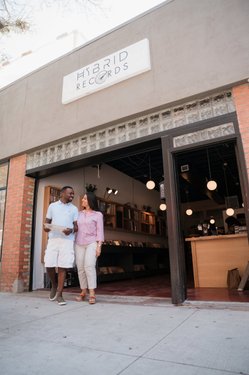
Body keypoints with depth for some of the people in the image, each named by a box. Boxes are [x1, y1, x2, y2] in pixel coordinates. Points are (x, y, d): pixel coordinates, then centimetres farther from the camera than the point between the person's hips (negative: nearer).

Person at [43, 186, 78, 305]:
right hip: (53, 239, 1)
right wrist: (46, 227, -8)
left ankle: (59, 294, 6)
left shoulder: (74, 209, 13)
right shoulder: (52, 206, 13)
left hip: (67, 240, 0)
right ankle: (54, 285, 26)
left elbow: (76, 227, 9)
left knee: (62, 267, -4)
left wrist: (71, 230, -13)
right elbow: (47, 221, 15)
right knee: (49, 265, -2)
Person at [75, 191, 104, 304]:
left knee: (89, 266, -19)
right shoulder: (79, 214, 13)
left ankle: (92, 294, -17)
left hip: (92, 244, -4)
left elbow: (100, 231, -4)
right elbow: (75, 229, 12)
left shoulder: (98, 214, 0)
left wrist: (99, 246, -13)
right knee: (80, 268, 2)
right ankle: (83, 292, 14)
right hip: (79, 244, 5)